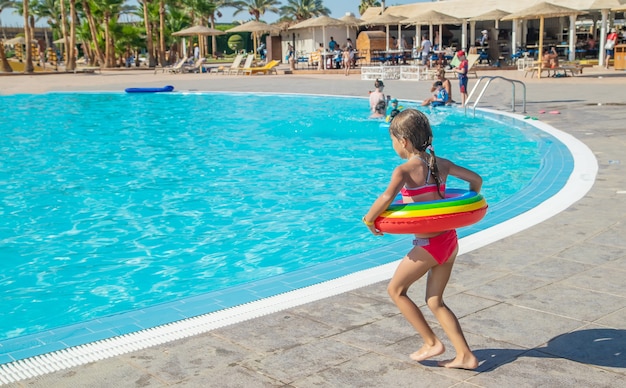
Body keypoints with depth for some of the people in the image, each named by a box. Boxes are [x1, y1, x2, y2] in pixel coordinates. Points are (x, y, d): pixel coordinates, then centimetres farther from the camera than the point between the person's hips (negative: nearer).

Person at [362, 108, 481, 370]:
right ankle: (465, 356, 15)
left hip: (429, 245, -7)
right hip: (450, 240, 8)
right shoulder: (441, 164, 7)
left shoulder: (405, 170, -14)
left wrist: (369, 219, -15)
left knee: (396, 289, 13)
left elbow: (387, 196, -31)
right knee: (435, 301, 18)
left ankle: (432, 343, 15)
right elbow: (476, 179, 11)